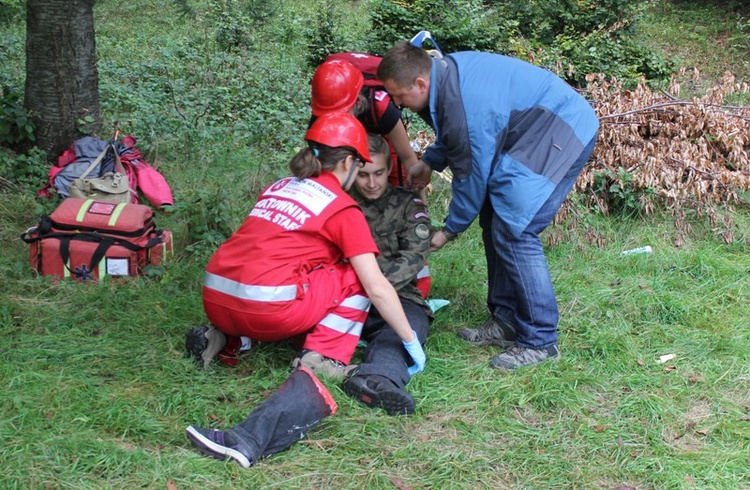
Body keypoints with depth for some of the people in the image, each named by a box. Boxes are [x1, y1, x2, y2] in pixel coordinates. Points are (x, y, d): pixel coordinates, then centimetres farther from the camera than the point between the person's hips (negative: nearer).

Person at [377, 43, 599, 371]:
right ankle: (506, 321, 19)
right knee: (494, 221, 11)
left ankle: (539, 341, -8)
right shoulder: (446, 70, 0)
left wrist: (449, 231, -3)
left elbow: (472, 177, -17)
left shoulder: (465, 107, -29)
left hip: (562, 132, -11)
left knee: (513, 230, -16)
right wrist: (429, 162, 9)